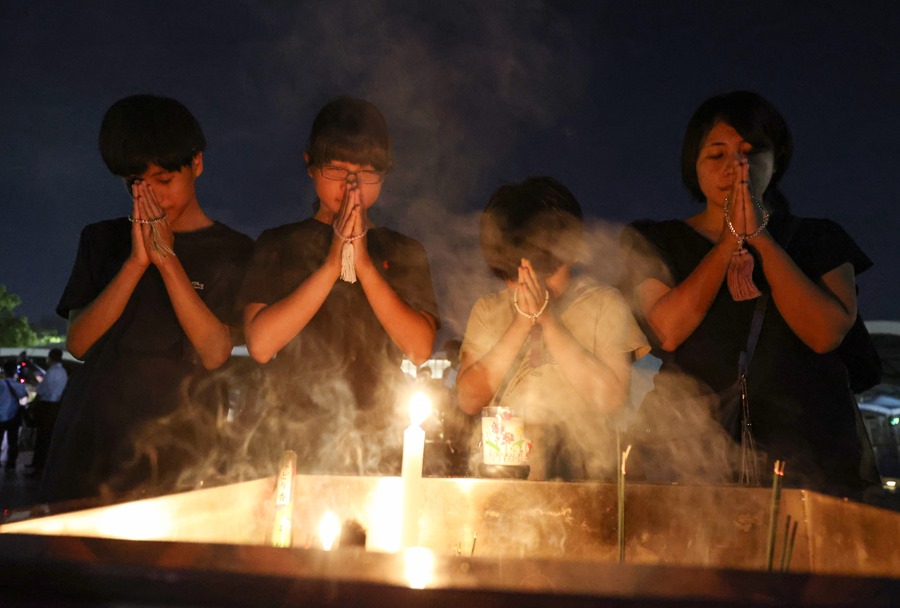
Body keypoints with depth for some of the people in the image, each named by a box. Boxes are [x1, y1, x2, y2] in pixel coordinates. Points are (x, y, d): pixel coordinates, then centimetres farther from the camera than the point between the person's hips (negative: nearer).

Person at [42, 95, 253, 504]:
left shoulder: (233, 251, 5)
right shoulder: (103, 240, 14)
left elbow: (215, 353, -8)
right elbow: (77, 342, 2)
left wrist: (167, 258, -10)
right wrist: (136, 263, -8)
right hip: (89, 440, 3)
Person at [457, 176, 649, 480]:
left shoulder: (604, 304, 5)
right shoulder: (488, 310, 13)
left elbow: (611, 397, -7)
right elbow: (469, 401, 2)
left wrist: (547, 320, -6)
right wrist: (522, 323, -4)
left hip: (583, 471, -1)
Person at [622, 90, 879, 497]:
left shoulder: (819, 239, 13)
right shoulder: (657, 242, 13)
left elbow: (826, 335, -3)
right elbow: (666, 333, -4)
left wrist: (760, 239, -4)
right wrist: (731, 241, -4)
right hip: (691, 447, 0)